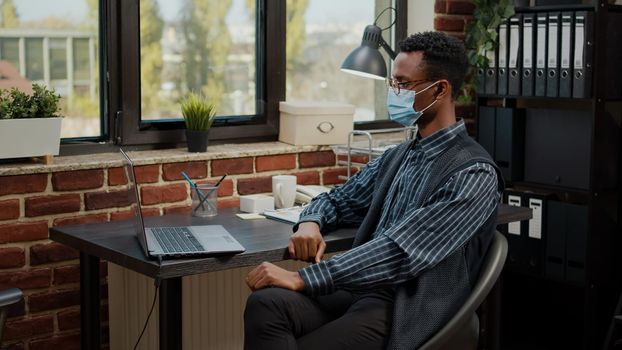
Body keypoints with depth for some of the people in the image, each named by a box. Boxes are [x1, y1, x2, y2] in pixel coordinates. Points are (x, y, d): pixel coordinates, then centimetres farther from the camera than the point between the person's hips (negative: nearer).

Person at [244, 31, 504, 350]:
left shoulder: (474, 174, -10)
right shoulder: (397, 157, 16)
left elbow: (401, 250, -21)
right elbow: (339, 200, 25)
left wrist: (302, 279, -24)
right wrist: (310, 223, -2)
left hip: (404, 312, -7)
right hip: (359, 288, 7)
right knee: (266, 304, -25)